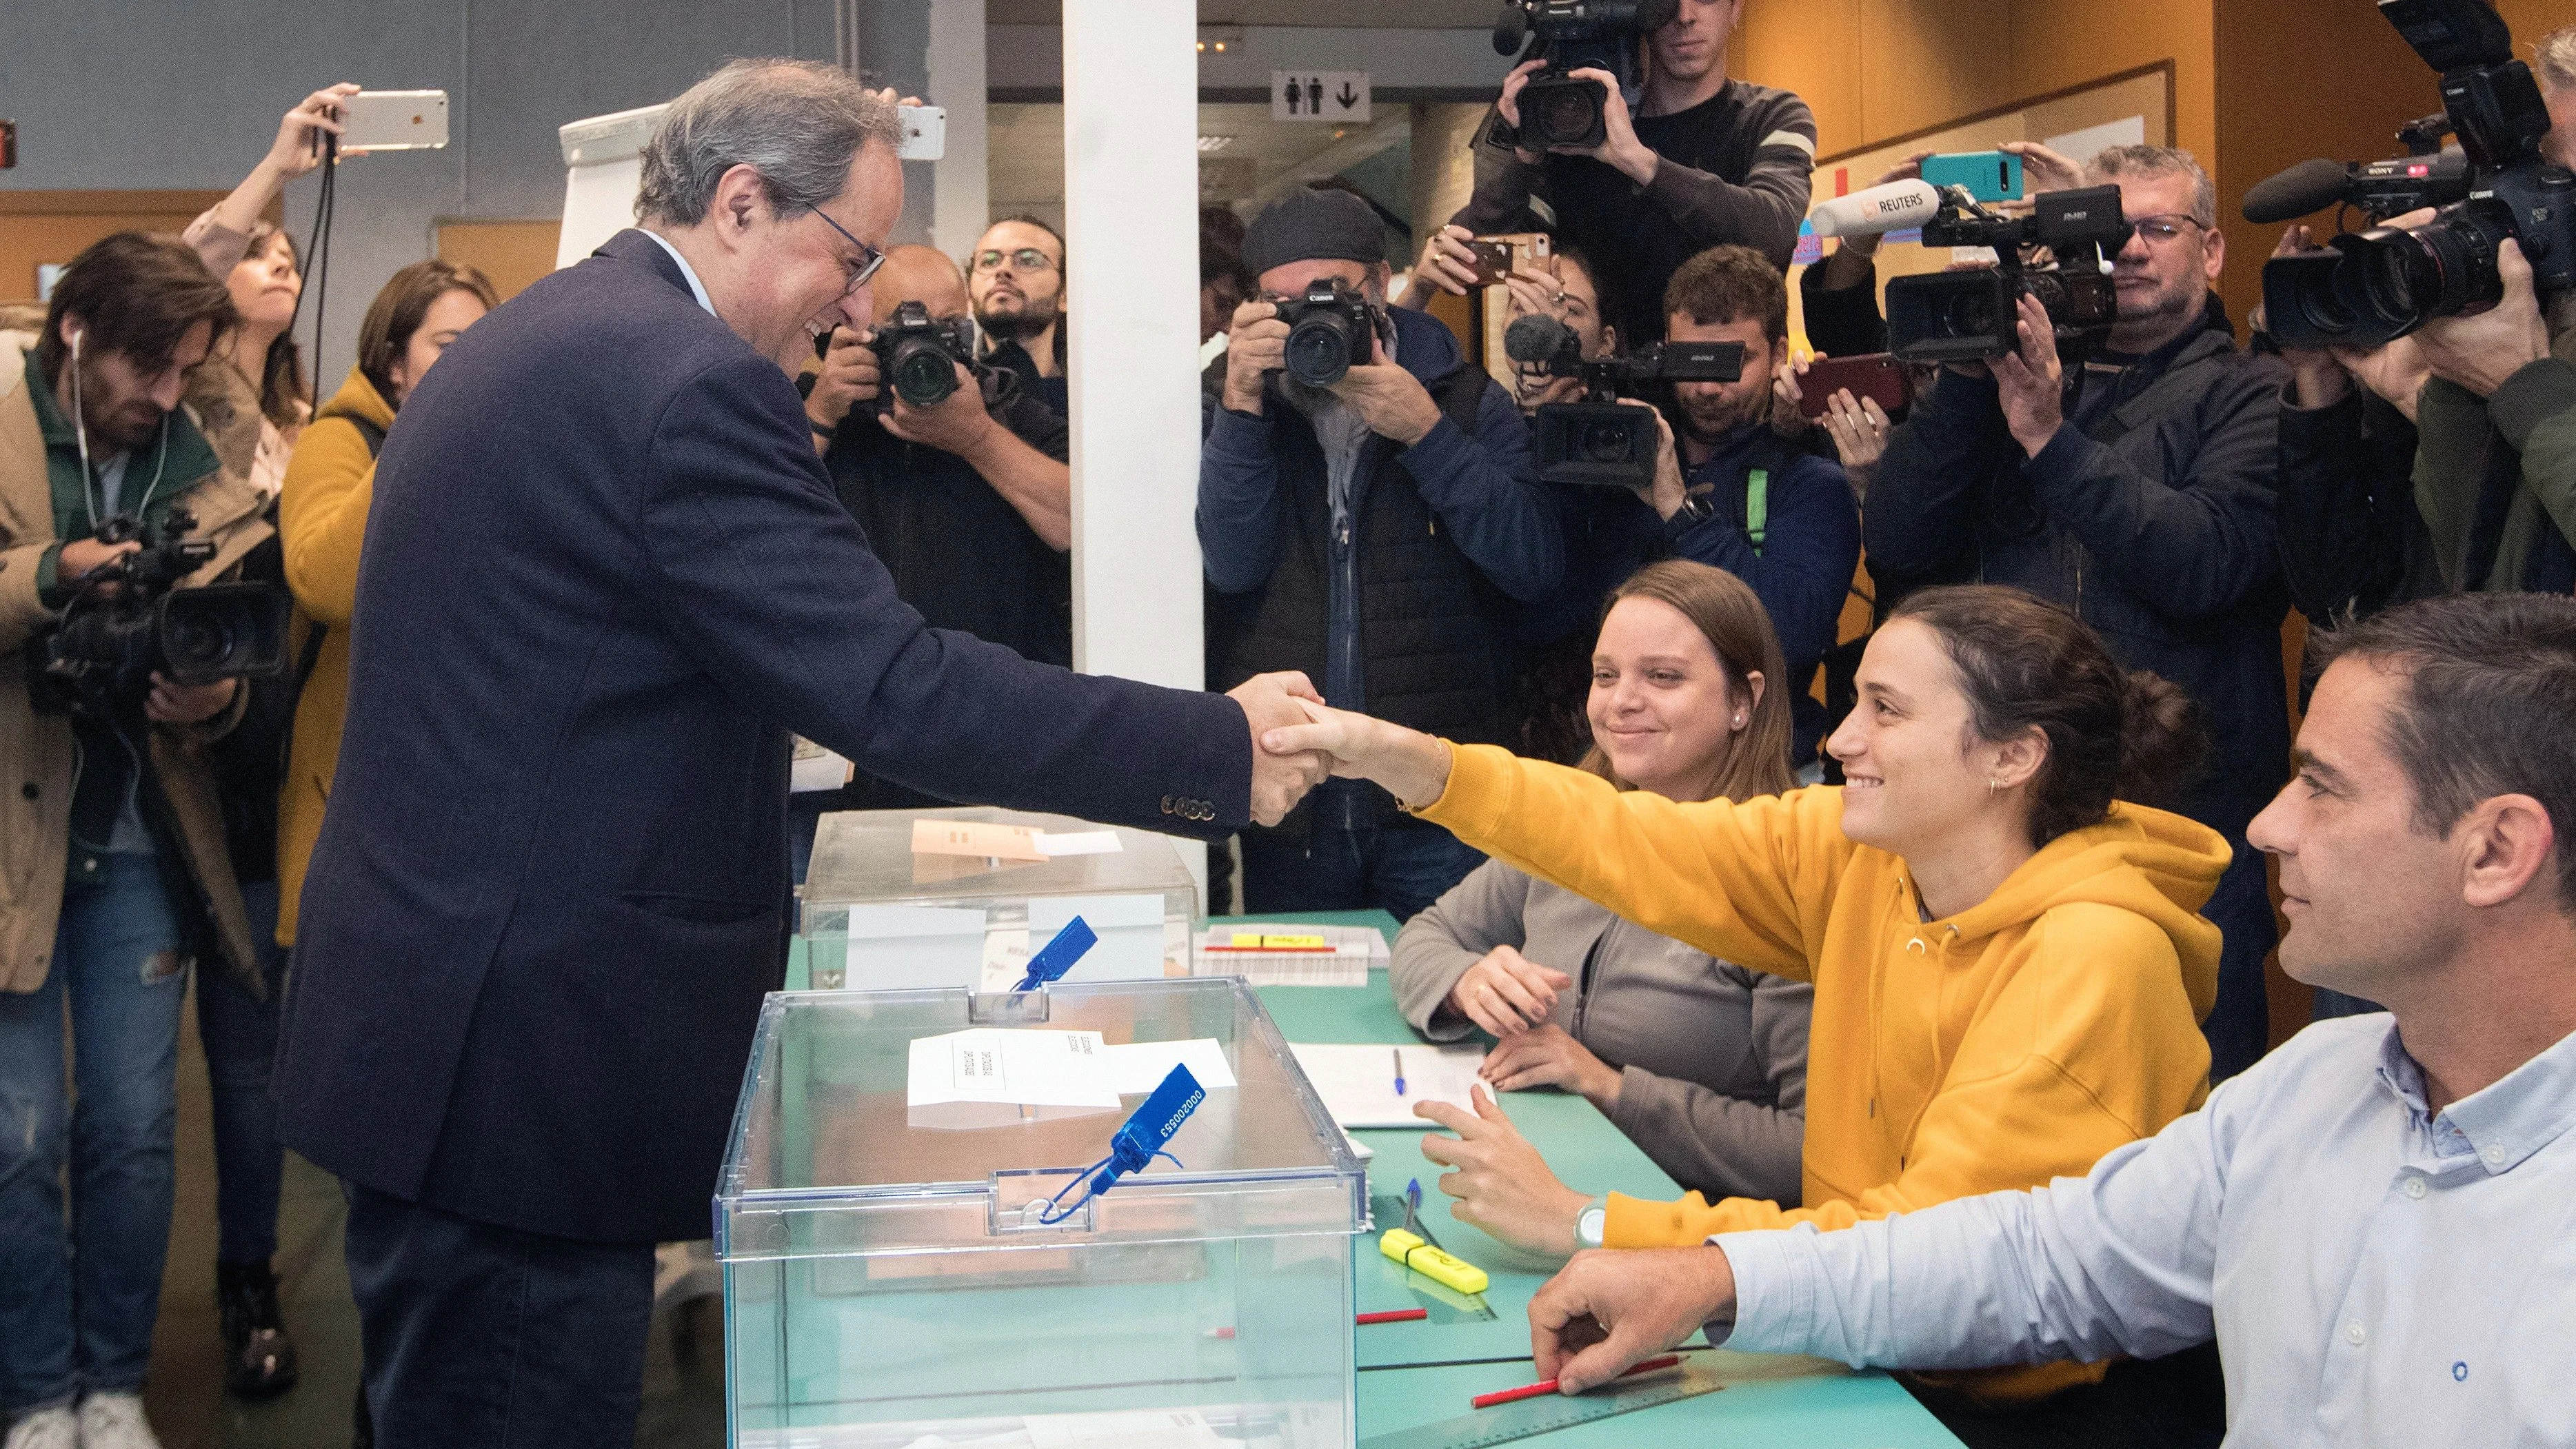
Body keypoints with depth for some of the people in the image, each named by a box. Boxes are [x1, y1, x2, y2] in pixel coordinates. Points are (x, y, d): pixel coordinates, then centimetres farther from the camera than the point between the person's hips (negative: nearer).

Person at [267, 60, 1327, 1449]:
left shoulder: (512, 343, 13)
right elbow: (896, 691, -23)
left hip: (418, 1012, 11)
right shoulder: (690, 384, -19)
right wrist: (1221, 749, -17)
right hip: (525, 1067, -10)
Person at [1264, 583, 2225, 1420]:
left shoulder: (2092, 962, -24)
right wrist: (1401, 761, -17)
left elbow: (1926, 1248, -27)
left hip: (2010, 1399, -6)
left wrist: (1584, 1225, -26)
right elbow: (1640, 851, -5)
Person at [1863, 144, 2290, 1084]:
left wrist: (2053, 438, -19)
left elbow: (2205, 562, -16)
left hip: (2182, 804, -3)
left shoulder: (2247, 395, 3)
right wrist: (1964, 379, -7)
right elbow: (1896, 548, 1)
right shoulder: (2014, 375, 13)